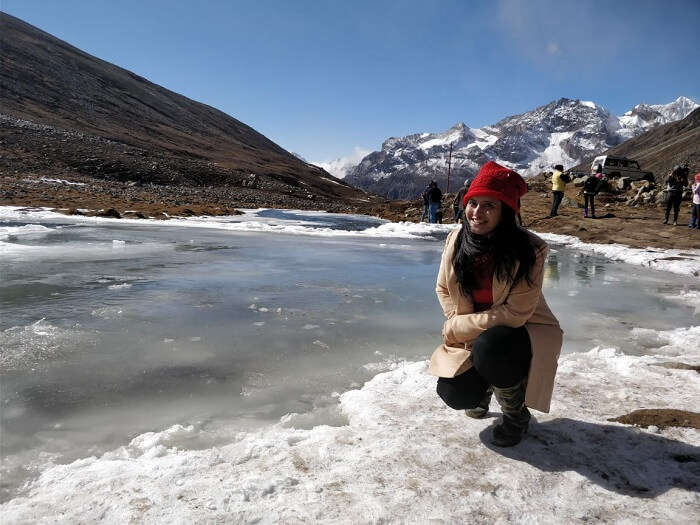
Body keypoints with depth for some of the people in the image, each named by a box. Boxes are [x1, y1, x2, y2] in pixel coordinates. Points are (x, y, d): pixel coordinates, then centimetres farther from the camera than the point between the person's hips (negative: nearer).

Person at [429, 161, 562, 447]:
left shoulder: (529, 249, -23)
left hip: (524, 333, -3)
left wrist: (456, 328, -21)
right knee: (455, 393, -17)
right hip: (472, 337, 4)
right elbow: (443, 289, 4)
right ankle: (485, 385, 23)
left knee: (489, 347, -36)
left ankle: (516, 413, -3)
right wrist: (460, 327, -12)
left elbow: (515, 313, -23)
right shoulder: (455, 240, -9)